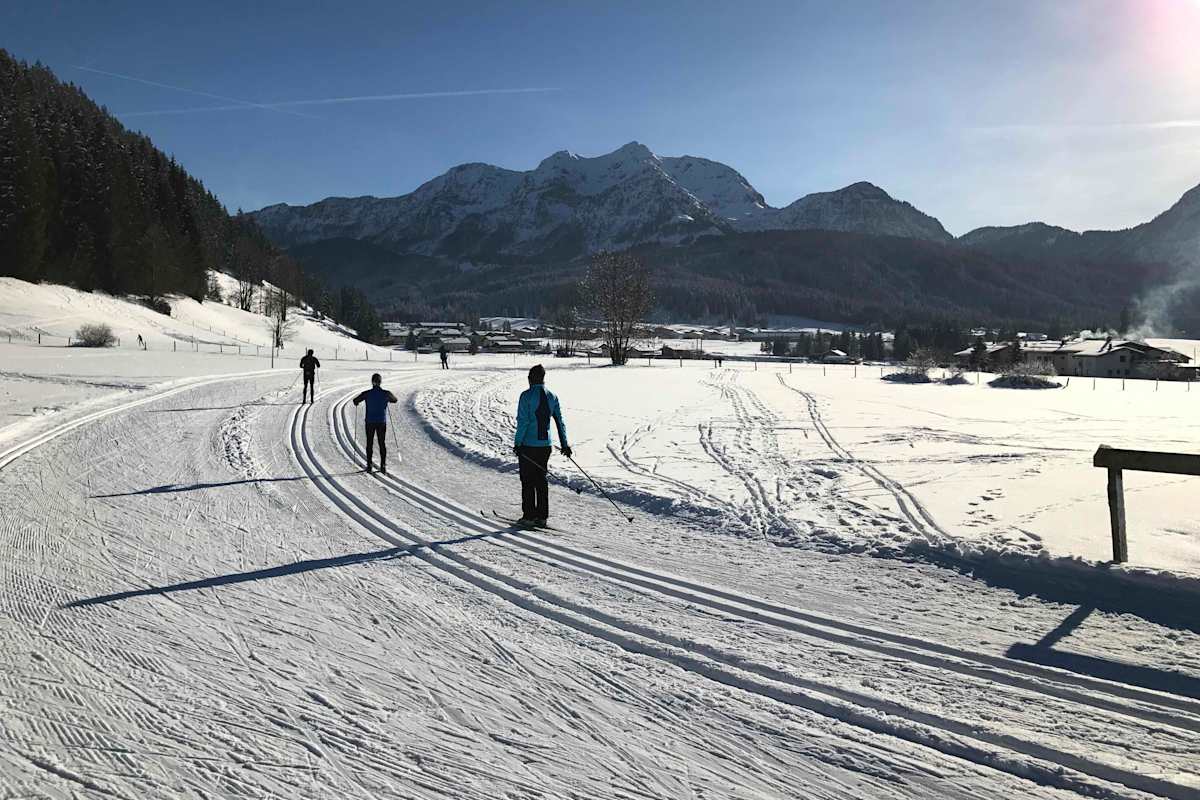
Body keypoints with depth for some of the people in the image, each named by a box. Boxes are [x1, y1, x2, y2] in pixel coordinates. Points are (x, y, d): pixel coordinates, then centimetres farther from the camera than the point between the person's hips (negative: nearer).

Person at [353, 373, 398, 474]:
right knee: (382, 443, 11)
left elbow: (355, 401, 3)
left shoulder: (367, 394, -11)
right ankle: (383, 466, 7)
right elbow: (395, 400, 11)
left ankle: (369, 466, 11)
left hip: (370, 422, 0)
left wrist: (357, 402, 26)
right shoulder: (386, 393, -9)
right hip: (382, 422, 1)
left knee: (369, 443, 12)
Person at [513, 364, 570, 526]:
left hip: (528, 445, -5)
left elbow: (523, 421, -16)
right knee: (541, 480, 13)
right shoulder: (552, 397, 5)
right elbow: (560, 422, 8)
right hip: (545, 445, 5)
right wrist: (564, 444, 13)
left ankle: (529, 516, 5)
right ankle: (542, 516, 14)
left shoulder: (526, 395, -11)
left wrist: (517, 443, -9)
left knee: (528, 481, 4)